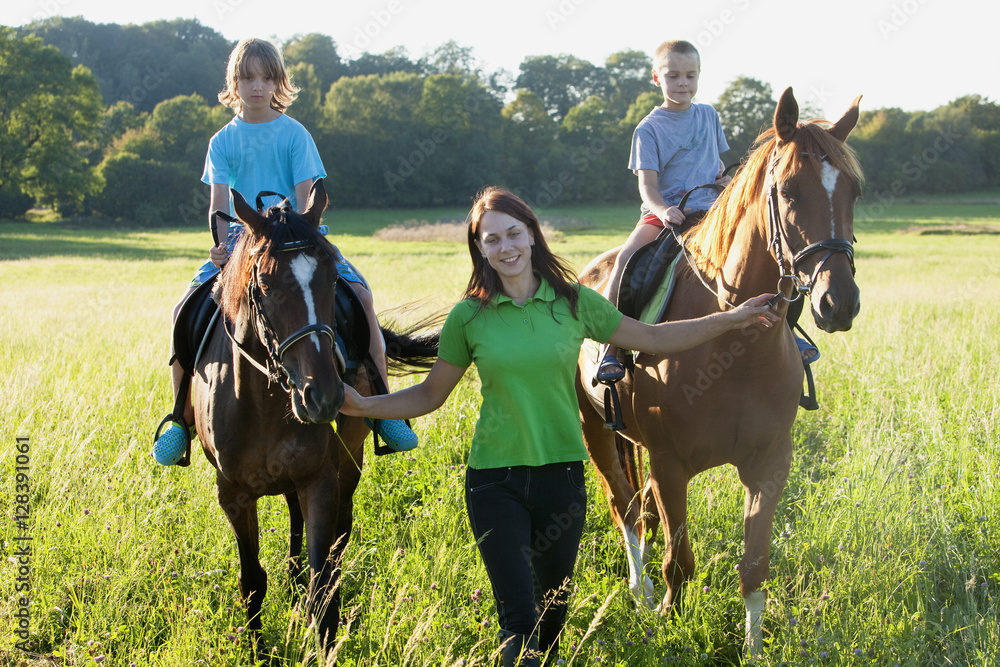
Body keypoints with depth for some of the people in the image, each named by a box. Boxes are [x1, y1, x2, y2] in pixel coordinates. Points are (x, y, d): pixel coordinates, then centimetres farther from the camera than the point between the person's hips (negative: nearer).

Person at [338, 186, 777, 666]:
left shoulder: (573, 302, 0)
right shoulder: (469, 316, -4)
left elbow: (651, 339, 9)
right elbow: (429, 395, 4)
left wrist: (731, 320, 6)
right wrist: (363, 406, -11)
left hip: (561, 474, 2)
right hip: (495, 479, -2)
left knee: (554, 609, 15)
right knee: (518, 617, -9)